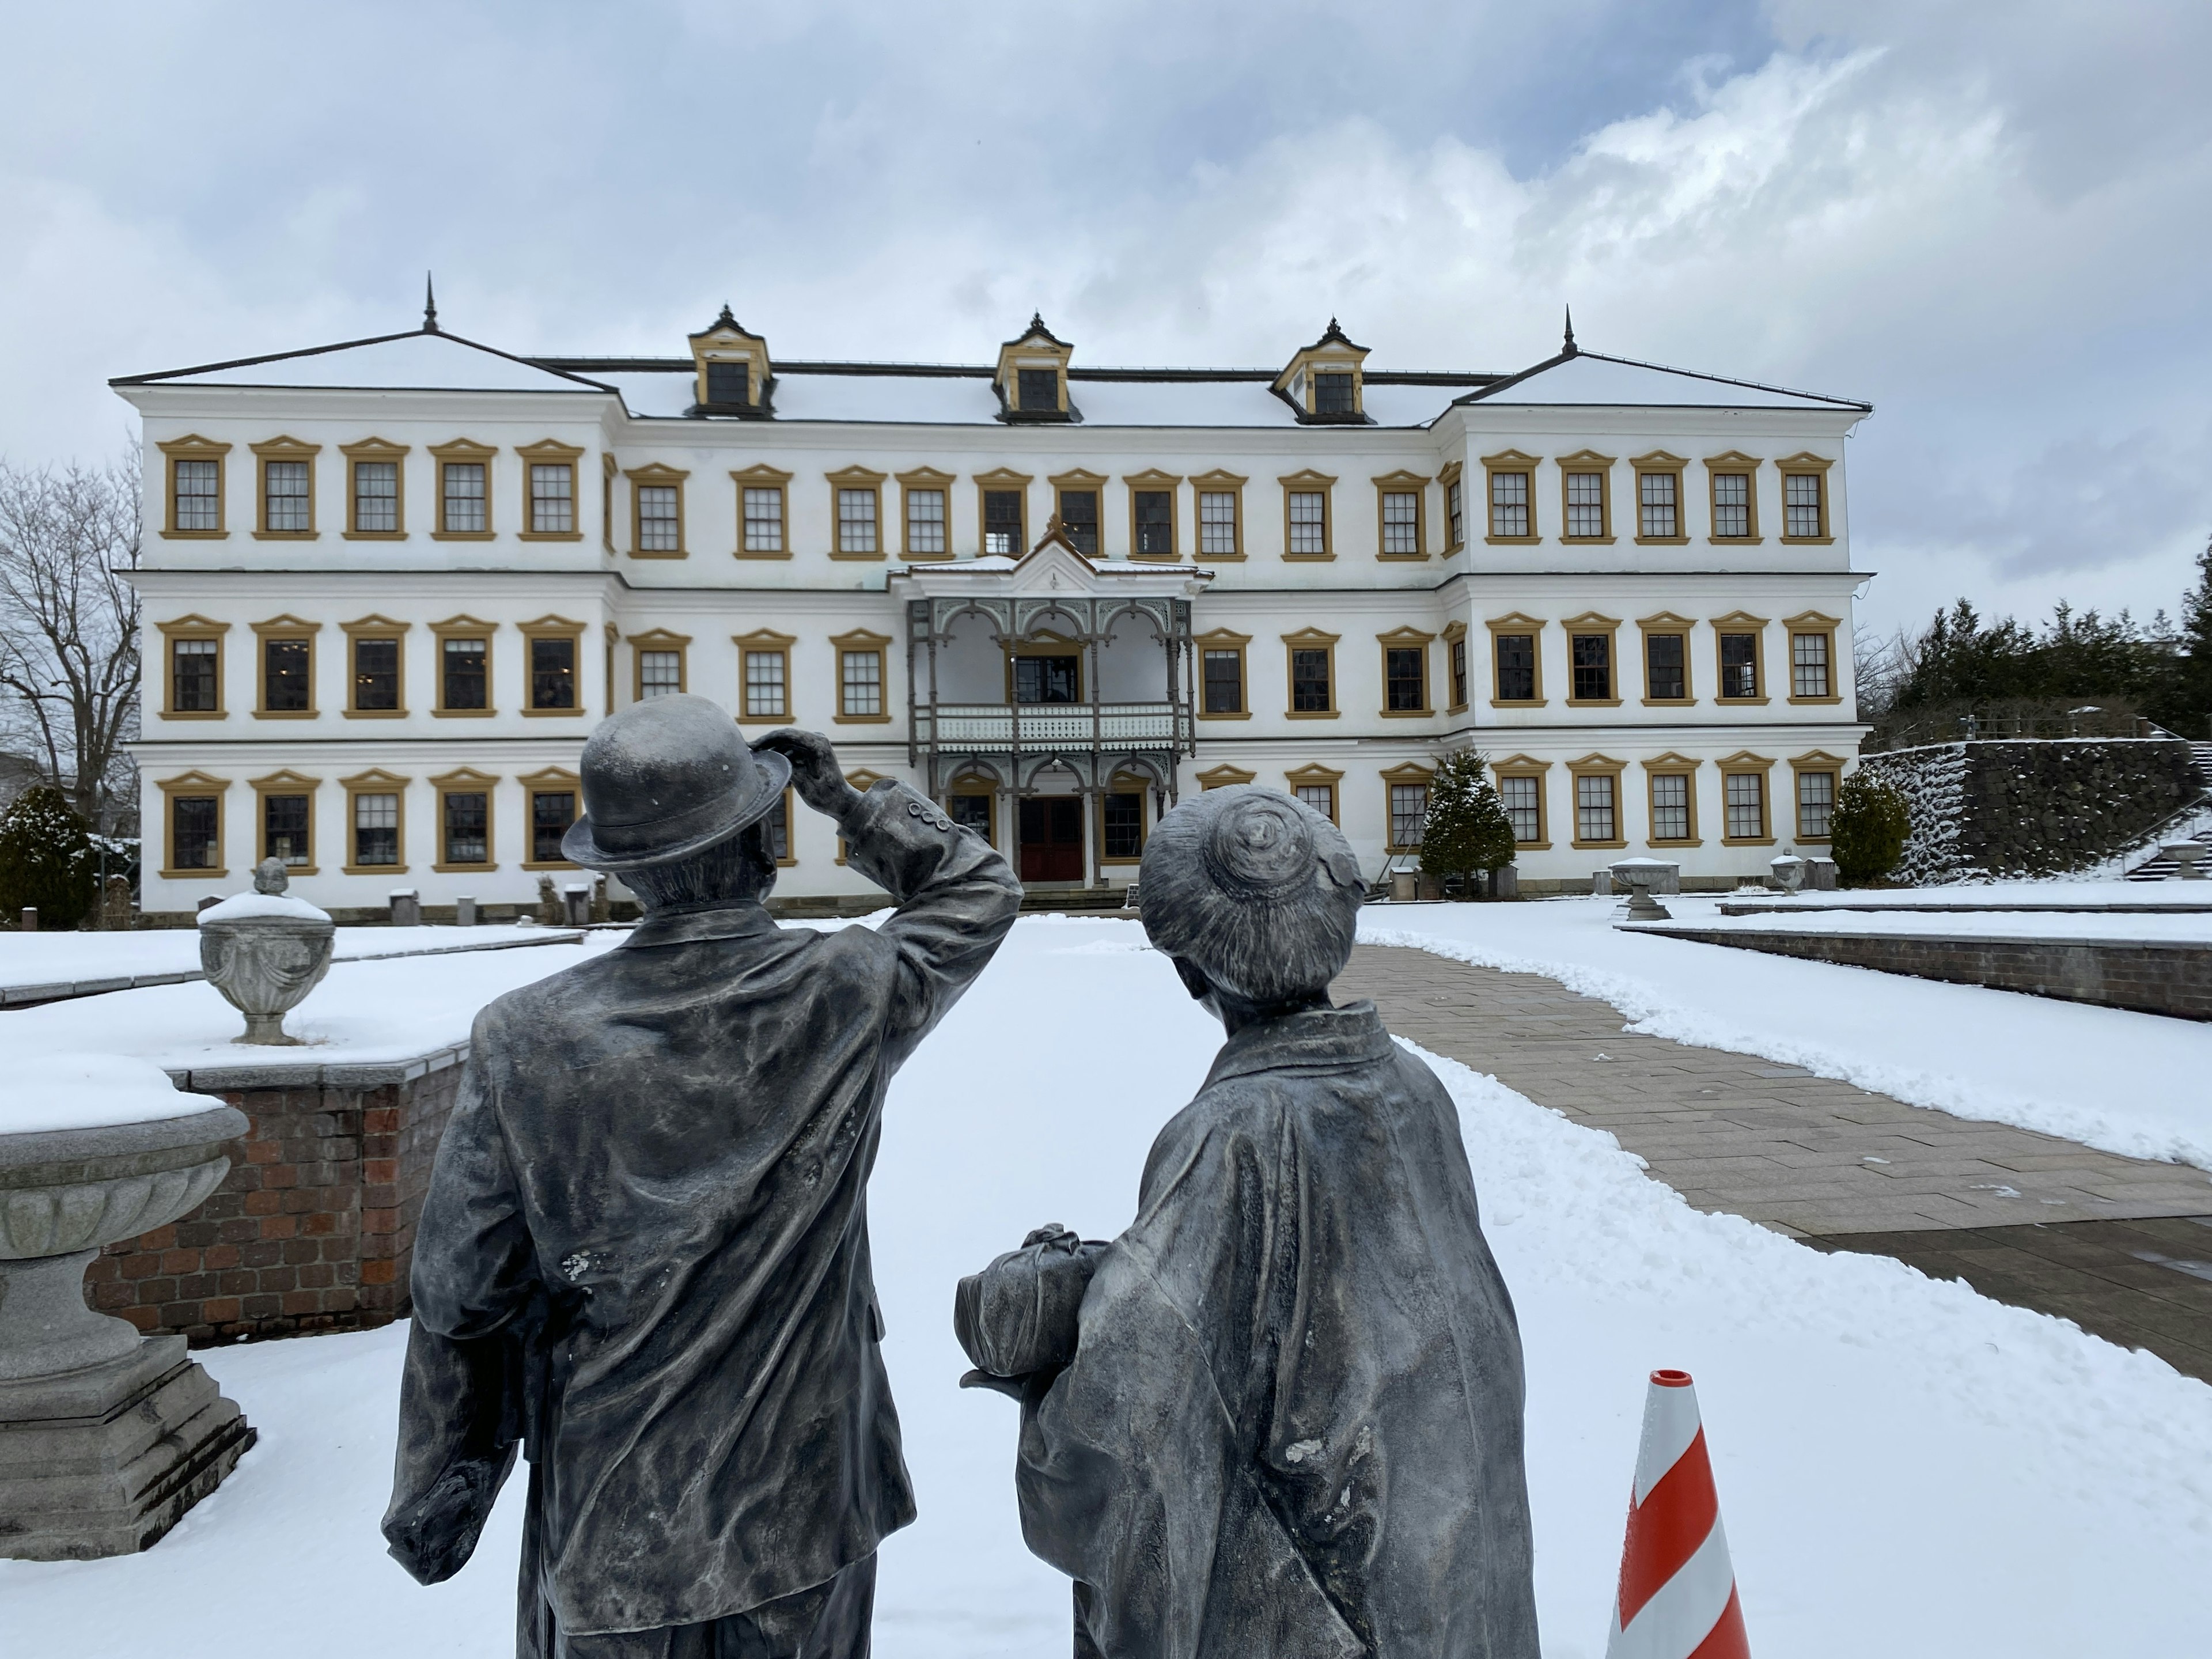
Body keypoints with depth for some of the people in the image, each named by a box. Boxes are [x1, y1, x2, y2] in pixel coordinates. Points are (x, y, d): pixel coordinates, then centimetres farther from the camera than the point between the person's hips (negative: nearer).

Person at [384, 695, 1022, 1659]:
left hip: (608, 1518, 0)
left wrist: (435, 1490, 7)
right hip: (803, 1507, 0)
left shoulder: (523, 1039, -15)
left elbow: (459, 1294, -7)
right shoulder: (847, 999, -16)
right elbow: (980, 892, 3)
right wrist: (850, 802, 5)